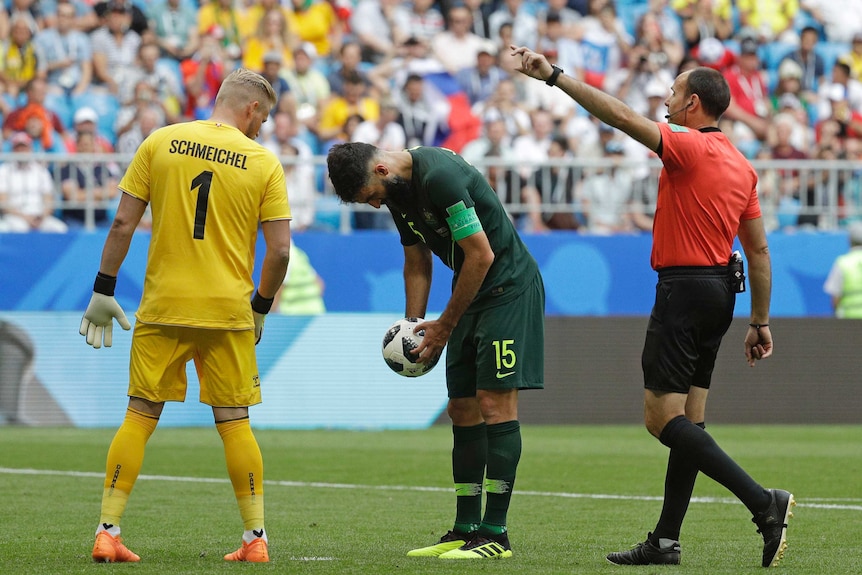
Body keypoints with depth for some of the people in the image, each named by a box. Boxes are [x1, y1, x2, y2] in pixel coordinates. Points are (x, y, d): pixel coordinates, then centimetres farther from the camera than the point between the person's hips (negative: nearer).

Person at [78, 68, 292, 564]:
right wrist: (260, 308, 12)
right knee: (234, 422, 7)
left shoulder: (160, 143, 2)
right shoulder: (264, 162, -1)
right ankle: (256, 538, 8)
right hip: (228, 312, -1)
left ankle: (108, 532, 2)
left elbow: (123, 224, 0)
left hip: (162, 307, 1)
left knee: (140, 416, 6)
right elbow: (280, 250, -3)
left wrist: (104, 290, 7)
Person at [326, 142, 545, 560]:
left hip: (508, 286, -10)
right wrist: (413, 326, 5)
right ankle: (466, 529, 11)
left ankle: (495, 533, -13)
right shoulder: (398, 193, 6)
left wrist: (445, 325, -14)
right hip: (471, 293, 10)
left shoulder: (439, 177, -24)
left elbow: (481, 255, -22)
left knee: (495, 403, -13)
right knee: (463, 410, 7)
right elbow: (417, 264, 18)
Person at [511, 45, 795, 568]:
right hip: (721, 289, 9)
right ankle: (666, 540, 11)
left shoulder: (689, 148, -12)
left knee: (662, 417, -9)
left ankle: (763, 502, -18)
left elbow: (620, 116, -21)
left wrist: (554, 75, -19)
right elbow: (759, 251, 14)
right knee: (688, 419, 10)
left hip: (684, 287, -9)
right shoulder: (742, 166, 12)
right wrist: (760, 321, 18)